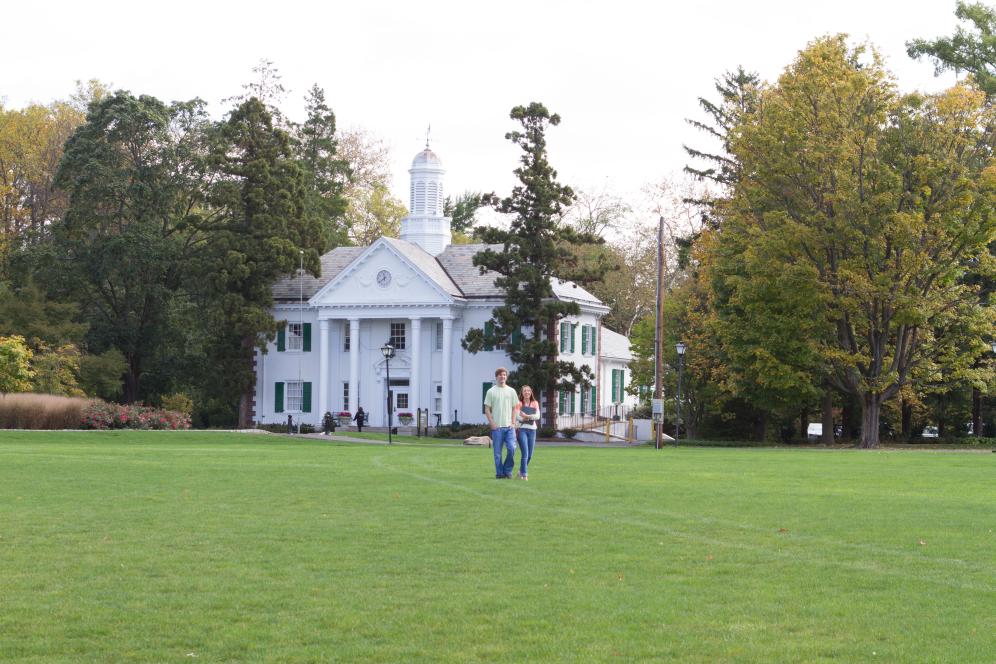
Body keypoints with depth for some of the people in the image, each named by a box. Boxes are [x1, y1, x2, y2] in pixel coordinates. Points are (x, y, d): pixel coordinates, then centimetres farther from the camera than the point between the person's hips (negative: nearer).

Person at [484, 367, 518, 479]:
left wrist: (513, 422, 1)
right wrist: (492, 423, -8)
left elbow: (514, 408, 13)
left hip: (509, 426, 2)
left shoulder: (511, 391, 10)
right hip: (497, 427, -2)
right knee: (497, 452, -1)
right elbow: (487, 409, 1)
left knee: (511, 448, -10)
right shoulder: (491, 392, 3)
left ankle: (508, 470, 7)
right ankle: (499, 473, 8)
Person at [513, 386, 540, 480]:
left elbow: (537, 416, -2)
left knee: (529, 455, 7)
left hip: (532, 430, 4)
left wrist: (526, 416, -14)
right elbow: (518, 417, -9)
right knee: (525, 453, -13)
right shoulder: (519, 404, 1)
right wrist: (531, 417, -9)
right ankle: (524, 474, -10)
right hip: (522, 429, -4)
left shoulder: (535, 403, 10)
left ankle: (521, 471, 26)